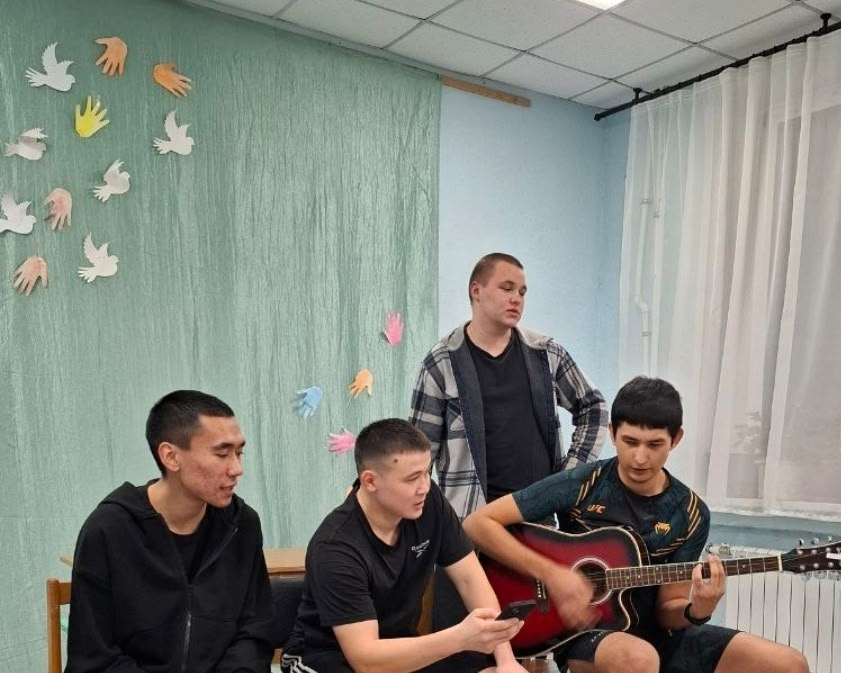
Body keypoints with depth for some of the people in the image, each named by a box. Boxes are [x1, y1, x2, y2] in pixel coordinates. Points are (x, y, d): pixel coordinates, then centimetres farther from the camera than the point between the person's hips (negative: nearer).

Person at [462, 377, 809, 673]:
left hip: (652, 633, 4)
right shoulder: (580, 486, -12)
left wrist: (696, 610, -21)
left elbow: (666, 609, 2)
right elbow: (478, 524, -14)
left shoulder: (691, 514, -1)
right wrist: (551, 574, -22)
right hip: (580, 630, -4)